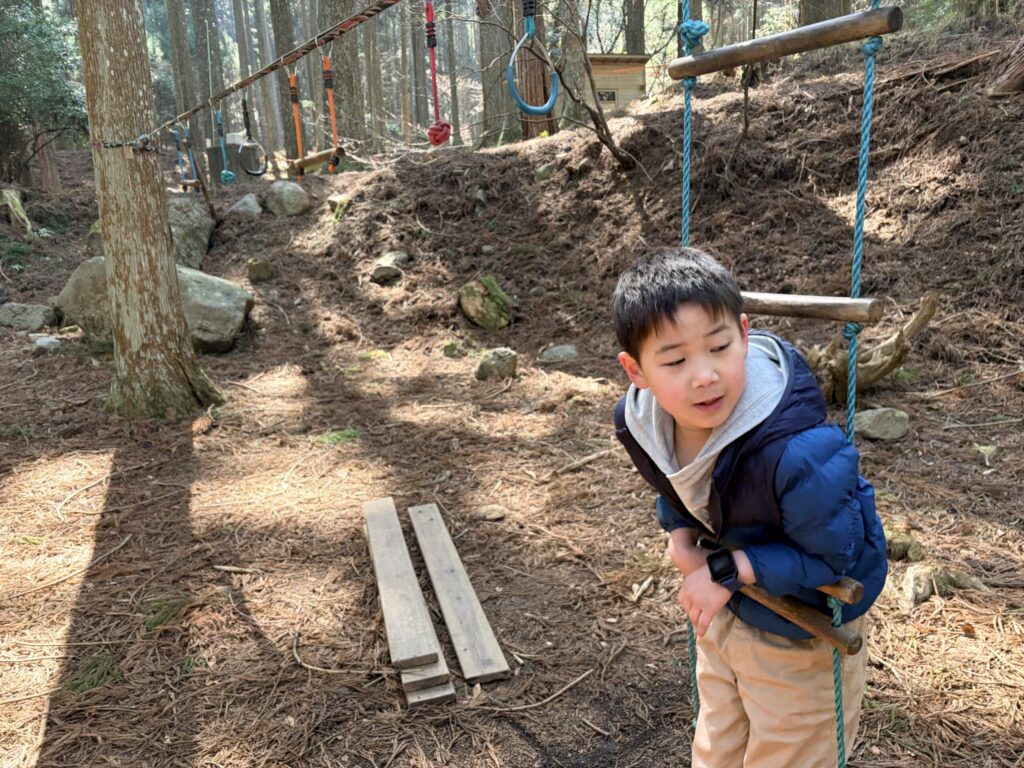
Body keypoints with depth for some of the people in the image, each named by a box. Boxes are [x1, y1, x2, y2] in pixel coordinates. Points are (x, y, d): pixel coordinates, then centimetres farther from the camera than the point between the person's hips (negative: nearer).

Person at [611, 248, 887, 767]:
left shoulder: (800, 452, -41)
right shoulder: (638, 421, -20)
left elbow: (834, 557, -26)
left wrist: (728, 569, -28)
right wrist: (680, 536, -15)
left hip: (802, 632, -5)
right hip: (723, 607, 6)